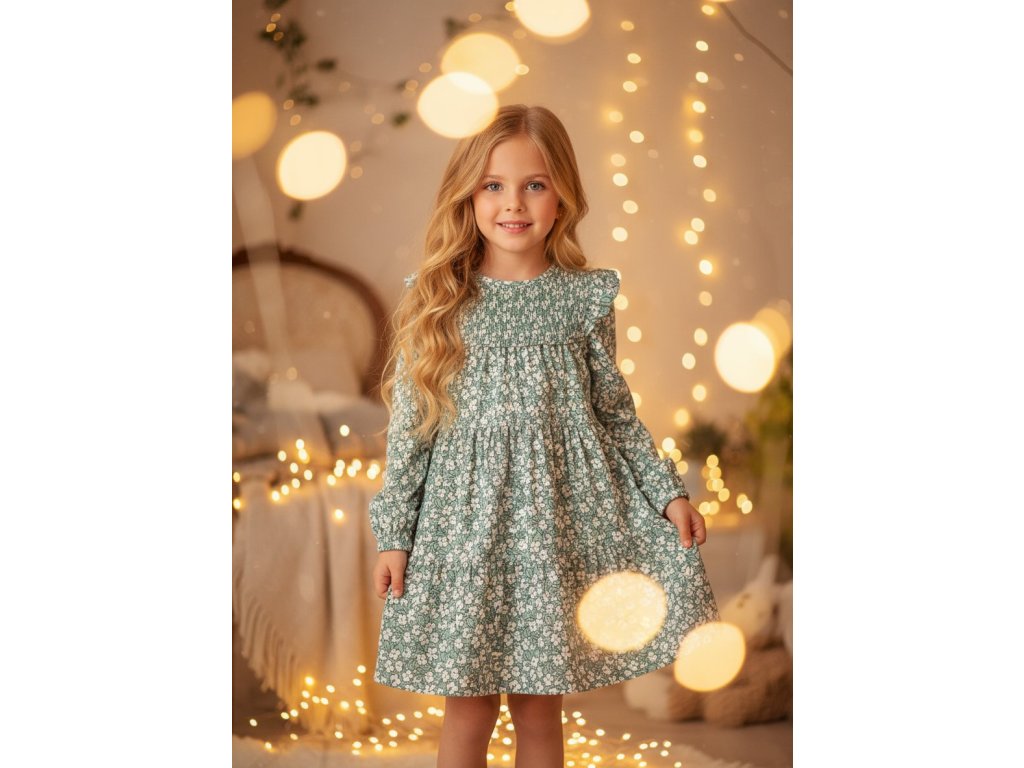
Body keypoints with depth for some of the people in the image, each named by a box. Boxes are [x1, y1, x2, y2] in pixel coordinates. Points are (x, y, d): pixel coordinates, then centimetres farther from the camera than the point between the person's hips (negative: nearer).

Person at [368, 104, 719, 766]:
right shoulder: (438, 300, -3)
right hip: (466, 514, 0)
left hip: (561, 512, 1)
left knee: (540, 702, 10)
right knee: (469, 705, 6)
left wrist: (669, 491, 2)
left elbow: (616, 411, 9)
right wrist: (394, 534, 1)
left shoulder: (586, 296, 0)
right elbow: (410, 425, 1)